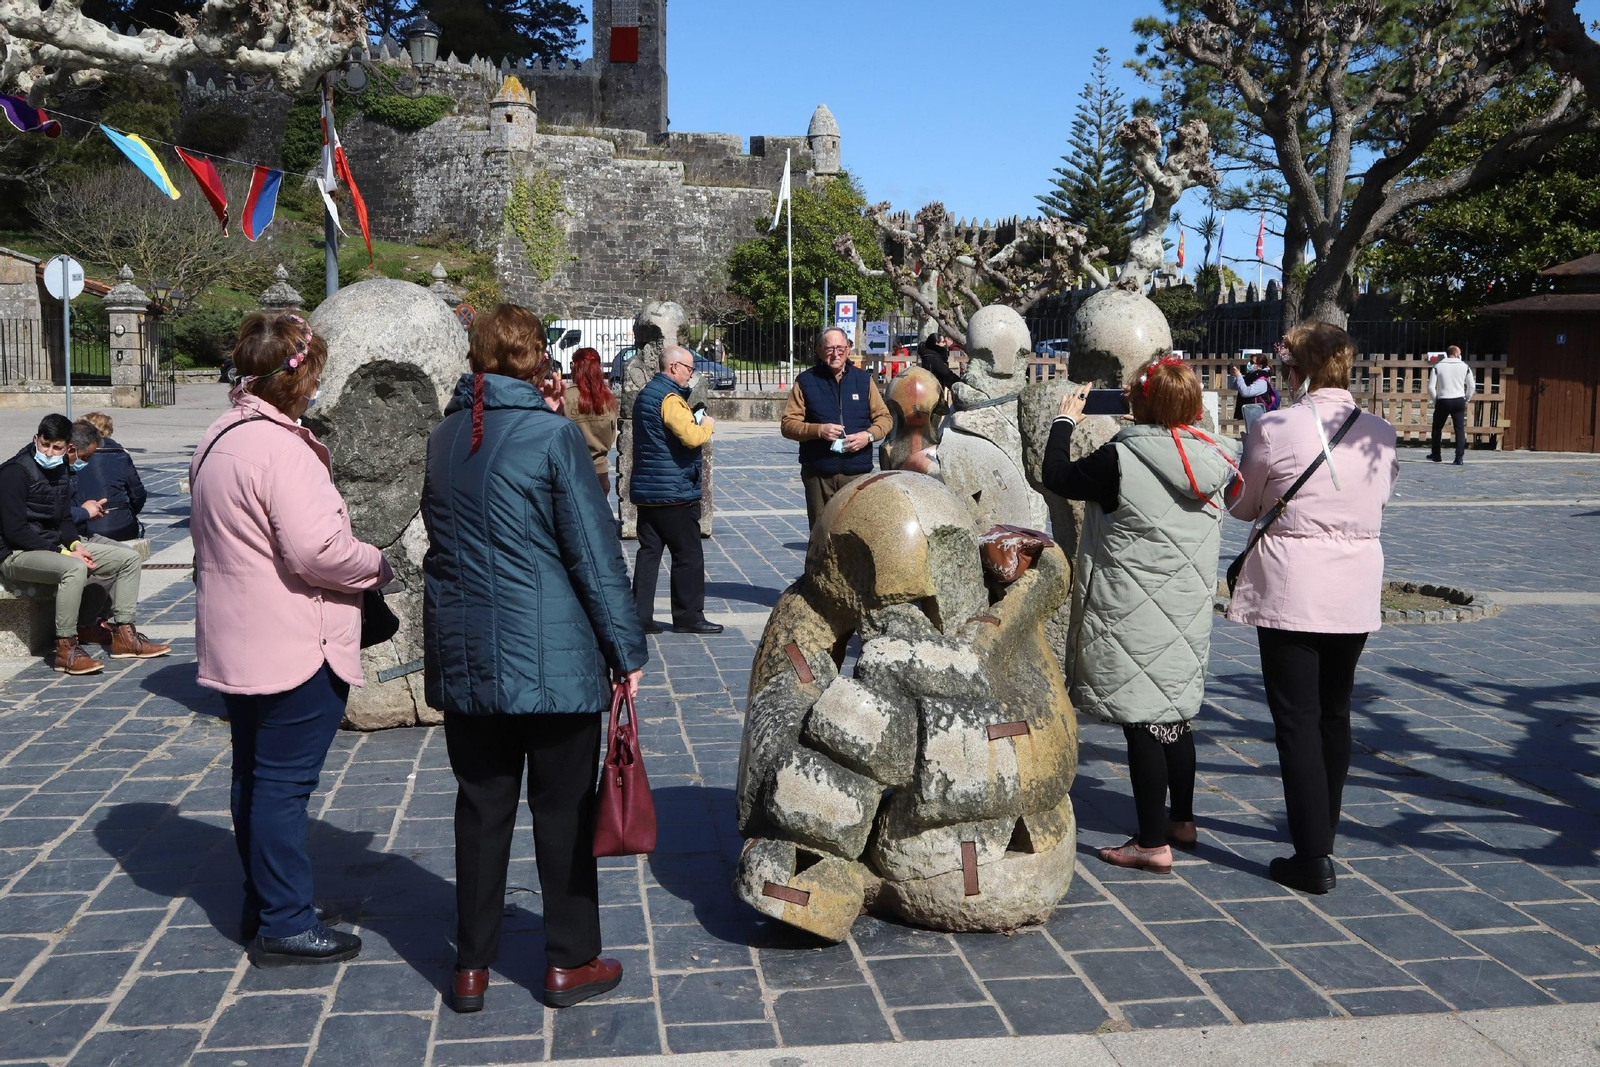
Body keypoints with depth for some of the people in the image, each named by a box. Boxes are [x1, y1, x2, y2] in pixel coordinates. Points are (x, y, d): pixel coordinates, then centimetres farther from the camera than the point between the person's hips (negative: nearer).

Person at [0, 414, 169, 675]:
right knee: (74, 569, -39)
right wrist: (63, 552, -21)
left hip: (54, 545, 9)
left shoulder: (61, 471, 11)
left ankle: (124, 635, 3)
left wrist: (75, 544, -5)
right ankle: (66, 648, -30)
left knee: (129, 558, 1)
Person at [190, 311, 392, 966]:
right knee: (283, 782, -2)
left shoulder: (217, 439, 12)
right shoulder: (280, 446, -20)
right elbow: (315, 549, -28)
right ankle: (284, 924, 7)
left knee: (255, 776, 18)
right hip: (295, 647, -10)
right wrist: (376, 564, -10)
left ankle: (261, 904, 31)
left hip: (236, 642, 10)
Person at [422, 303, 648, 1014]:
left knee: (481, 806, 14)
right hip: (552, 658, -5)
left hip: (464, 656, 5)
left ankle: (471, 967, 21)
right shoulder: (552, 435, -12)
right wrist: (625, 650, -7)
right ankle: (569, 963, 18)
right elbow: (596, 553, -12)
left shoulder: (444, 438, 6)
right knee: (563, 809, 8)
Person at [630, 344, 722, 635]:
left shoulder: (645, 393, 16)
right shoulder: (670, 398, -16)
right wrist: (707, 425, -7)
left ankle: (640, 615, 8)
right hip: (674, 491, -9)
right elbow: (692, 437, -27)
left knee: (649, 551, 9)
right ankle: (688, 616, 7)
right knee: (688, 555, 1)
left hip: (645, 490, 9)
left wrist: (696, 424, 12)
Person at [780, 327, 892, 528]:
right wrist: (819, 430, -15)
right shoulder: (806, 381, 6)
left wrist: (869, 435, -7)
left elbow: (885, 417, 14)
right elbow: (788, 424, 2)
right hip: (818, 473, -1)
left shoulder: (864, 379, 12)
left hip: (858, 472, 1)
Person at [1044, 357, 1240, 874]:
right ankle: (1182, 821, 33)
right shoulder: (1210, 460, -1)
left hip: (1134, 617, -7)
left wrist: (1065, 421, 12)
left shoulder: (1119, 460, -18)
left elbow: (1056, 476, -4)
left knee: (1143, 720, -1)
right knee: (1177, 714, 19)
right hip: (1188, 613, 7)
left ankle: (1154, 842, 4)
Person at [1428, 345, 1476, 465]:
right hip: (1459, 401, 1)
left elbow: (1431, 387, -5)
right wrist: (1466, 399, 17)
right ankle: (1459, 457, -4)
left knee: (1437, 428, 15)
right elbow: (1472, 386, 7)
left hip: (1443, 401, -1)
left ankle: (1436, 455, 21)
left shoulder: (1437, 367, 0)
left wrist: (1435, 400, 7)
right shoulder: (1465, 367, 4)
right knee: (1460, 429, 3)